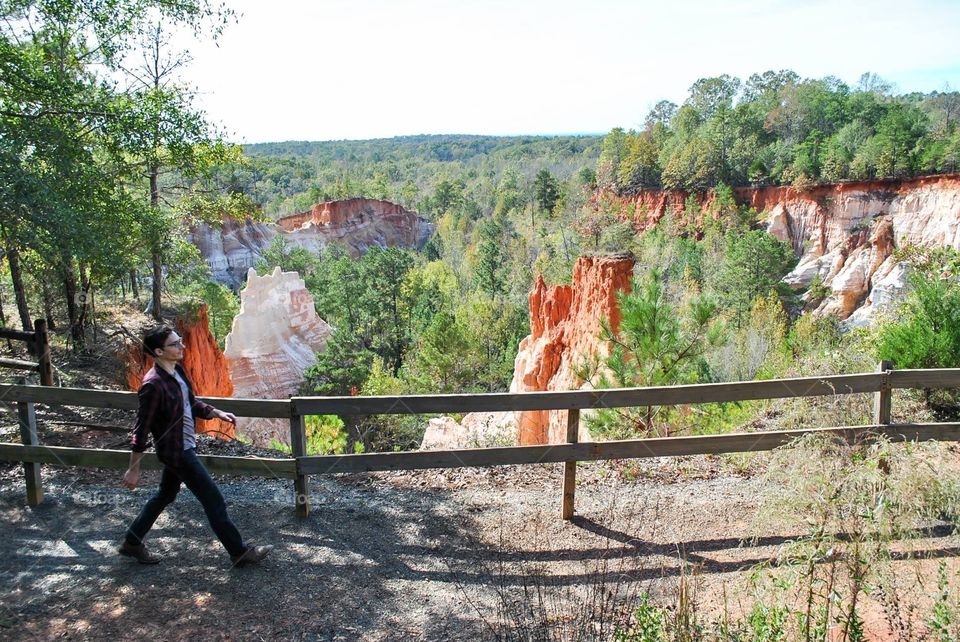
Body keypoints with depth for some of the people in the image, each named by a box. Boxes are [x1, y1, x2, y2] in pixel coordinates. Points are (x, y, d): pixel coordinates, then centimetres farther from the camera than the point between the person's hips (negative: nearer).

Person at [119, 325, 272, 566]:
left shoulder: (177, 371, 0)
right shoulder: (154, 385, -26)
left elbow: (192, 403, 15)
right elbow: (141, 430, -20)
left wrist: (217, 413, 1)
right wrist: (134, 469, -14)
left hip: (183, 446, 9)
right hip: (177, 452, -9)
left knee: (165, 495, 24)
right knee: (214, 500, -1)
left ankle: (132, 543, 40)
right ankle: (239, 552, 11)